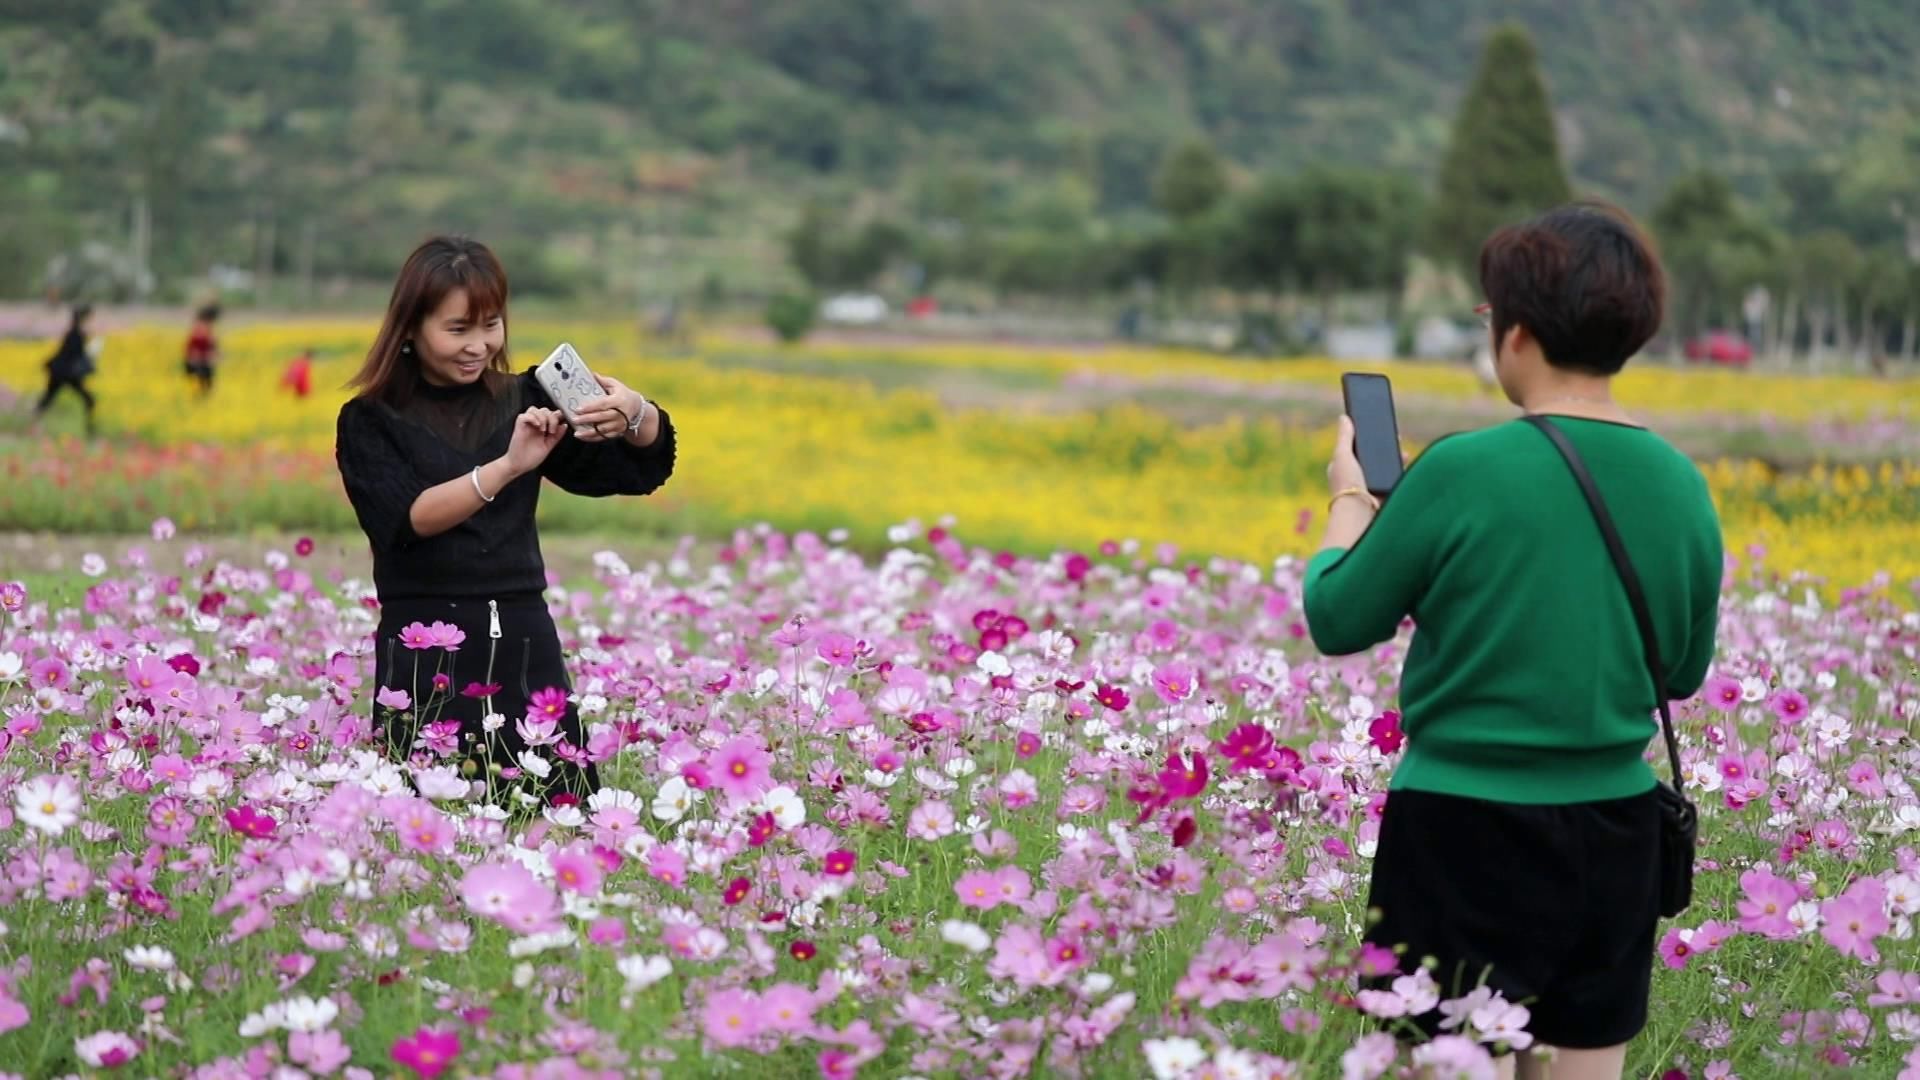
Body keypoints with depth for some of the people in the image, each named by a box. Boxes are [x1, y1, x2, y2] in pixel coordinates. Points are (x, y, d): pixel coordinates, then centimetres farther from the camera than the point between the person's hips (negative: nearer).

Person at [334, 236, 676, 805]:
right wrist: (507, 466, -28)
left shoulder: (524, 401, 11)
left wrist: (634, 412, -21)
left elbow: (645, 466, 2)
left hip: (525, 645, 3)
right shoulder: (370, 421, 2)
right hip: (426, 656, -3)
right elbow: (407, 518, -15)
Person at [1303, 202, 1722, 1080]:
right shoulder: (1680, 485, 1)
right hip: (1614, 833, 5)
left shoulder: (1464, 471, -15)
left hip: (1466, 832, -5)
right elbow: (1685, 672, 13)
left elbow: (1339, 622, -4)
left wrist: (1348, 498, 13)